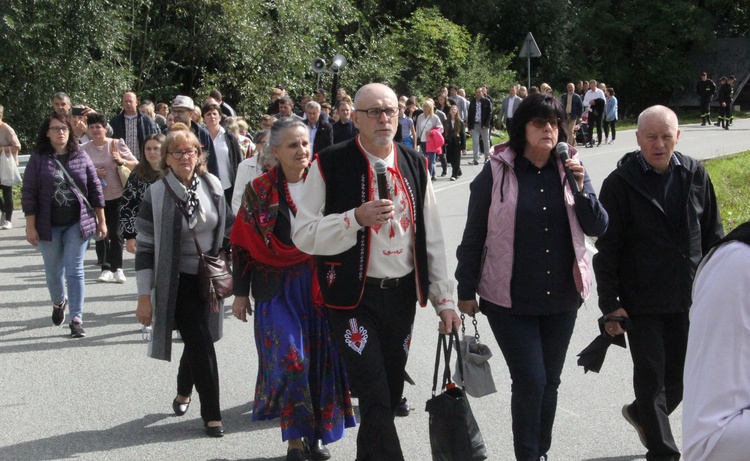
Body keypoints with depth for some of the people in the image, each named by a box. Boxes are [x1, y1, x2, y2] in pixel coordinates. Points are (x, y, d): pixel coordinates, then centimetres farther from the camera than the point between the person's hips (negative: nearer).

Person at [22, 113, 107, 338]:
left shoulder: (81, 156, 1)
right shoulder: (38, 159, -3)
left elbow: (95, 189, 4)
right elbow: (29, 194, -4)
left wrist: (101, 221, 3)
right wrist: (30, 227, -8)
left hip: (77, 224, 0)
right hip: (49, 226, 0)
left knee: (74, 270, -3)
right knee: (53, 271, 13)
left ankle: (76, 318, 0)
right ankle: (59, 303, 41)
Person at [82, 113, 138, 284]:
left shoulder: (117, 144, 0)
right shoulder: (84, 149, 4)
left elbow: (136, 165, 1)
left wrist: (122, 161, -18)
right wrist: (93, 174, -11)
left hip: (117, 196, -1)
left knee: (116, 233, -1)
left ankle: (117, 268, 9)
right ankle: (106, 268, 11)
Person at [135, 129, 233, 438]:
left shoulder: (212, 186, -1)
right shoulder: (156, 195, -12)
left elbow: (228, 229, 12)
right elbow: (144, 247, -10)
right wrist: (144, 297, -12)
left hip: (209, 279, 4)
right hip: (177, 283, -4)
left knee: (197, 341, 13)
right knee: (201, 345, -9)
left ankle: (183, 393, 39)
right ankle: (211, 414, 3)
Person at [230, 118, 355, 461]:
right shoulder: (259, 190, -1)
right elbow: (243, 245, 2)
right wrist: (241, 293, 1)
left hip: (320, 284, 2)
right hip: (278, 287, -2)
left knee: (321, 358, 4)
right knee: (288, 358, -11)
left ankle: (317, 434, 20)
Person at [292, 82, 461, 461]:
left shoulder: (414, 164, 6)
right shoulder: (331, 165, -8)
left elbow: (432, 238, 10)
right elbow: (303, 235, -10)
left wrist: (445, 299, 7)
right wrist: (356, 218, -24)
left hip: (403, 294, 5)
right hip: (354, 298, -5)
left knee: (391, 393, 14)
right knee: (375, 400, -8)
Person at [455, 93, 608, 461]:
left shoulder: (568, 168, 3)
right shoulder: (497, 171, -7)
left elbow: (597, 228, 0)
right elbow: (474, 235, -3)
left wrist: (581, 187, -16)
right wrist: (466, 291, -1)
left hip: (562, 297, 4)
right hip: (510, 299, -4)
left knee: (549, 381, 13)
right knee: (530, 381, -8)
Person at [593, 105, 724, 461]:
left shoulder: (695, 175, 3)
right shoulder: (621, 183, -8)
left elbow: (713, 236, 10)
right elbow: (607, 248, -7)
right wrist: (610, 304, -10)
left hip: (689, 299, 4)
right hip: (641, 302, -4)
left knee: (684, 376, 14)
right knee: (651, 377, 3)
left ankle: (641, 413, 41)